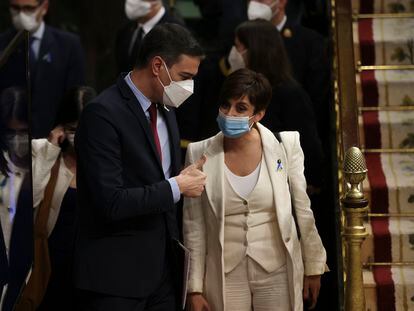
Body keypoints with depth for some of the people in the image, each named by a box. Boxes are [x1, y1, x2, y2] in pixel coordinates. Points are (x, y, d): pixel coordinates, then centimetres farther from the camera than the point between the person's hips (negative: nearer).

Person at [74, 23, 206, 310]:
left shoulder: (165, 112, 11)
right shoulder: (103, 114, -15)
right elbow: (111, 203, -22)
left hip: (164, 268, 7)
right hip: (117, 274, -7)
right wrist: (176, 187, -14)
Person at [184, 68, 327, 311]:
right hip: (224, 277, 0)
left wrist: (313, 268, 8)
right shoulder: (200, 154, -6)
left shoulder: (285, 146, -7)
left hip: (277, 272, 0)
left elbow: (303, 211, 2)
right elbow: (194, 226, -2)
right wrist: (195, 288, -1)